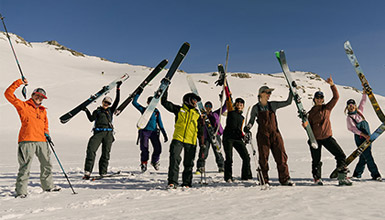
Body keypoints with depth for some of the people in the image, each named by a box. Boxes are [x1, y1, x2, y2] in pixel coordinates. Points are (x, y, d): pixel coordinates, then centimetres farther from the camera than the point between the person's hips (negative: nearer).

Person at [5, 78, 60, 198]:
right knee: (25, 167, -6)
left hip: (41, 141, 6)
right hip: (27, 141, -6)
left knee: (47, 164, 12)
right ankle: (21, 191, 4)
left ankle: (48, 186, 27)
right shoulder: (23, 105, 6)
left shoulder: (43, 110, 21)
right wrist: (19, 82, -3)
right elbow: (8, 94, -2)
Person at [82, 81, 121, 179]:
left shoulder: (110, 110, 20)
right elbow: (91, 119, 0)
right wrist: (87, 111, -14)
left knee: (106, 153, 1)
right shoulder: (97, 111, 17)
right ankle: (87, 172, -17)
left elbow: (117, 101, 14)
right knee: (91, 150, -16)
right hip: (98, 132, -1)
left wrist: (118, 88, 12)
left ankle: (103, 172, 8)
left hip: (108, 133, 2)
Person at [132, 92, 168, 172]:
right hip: (144, 131, -1)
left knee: (158, 148, -6)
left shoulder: (156, 112, 12)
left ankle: (154, 161, 20)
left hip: (154, 132, 1)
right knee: (144, 149, -4)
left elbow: (160, 124, 12)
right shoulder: (143, 110, 9)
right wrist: (138, 93, -4)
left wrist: (165, 134, 7)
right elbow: (134, 102, 3)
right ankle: (143, 164, 14)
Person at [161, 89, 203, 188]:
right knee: (174, 160, -15)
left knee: (188, 163, 6)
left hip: (191, 141, 2)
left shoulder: (197, 114, 17)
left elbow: (200, 130, 19)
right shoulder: (179, 109, 10)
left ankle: (186, 183, 17)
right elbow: (164, 102, 5)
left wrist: (202, 143, 11)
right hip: (178, 139, -2)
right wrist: (165, 89, -1)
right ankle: (172, 182, -11)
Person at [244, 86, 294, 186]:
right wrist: (247, 127, -13)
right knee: (263, 158, 2)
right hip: (263, 135, -2)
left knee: (281, 156, 0)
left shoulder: (273, 105, 8)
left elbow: (288, 102, 12)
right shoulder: (256, 108, 2)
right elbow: (251, 121, 6)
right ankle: (264, 180, 14)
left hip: (275, 134, 2)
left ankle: (285, 179, 11)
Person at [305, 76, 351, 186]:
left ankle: (342, 177, -1)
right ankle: (317, 178, 25)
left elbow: (336, 97, -5)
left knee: (341, 155, -9)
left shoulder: (327, 108, 5)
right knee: (316, 161, 6)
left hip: (327, 136, 0)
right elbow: (310, 127, 6)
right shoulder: (311, 112, 5)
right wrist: (305, 125, -16)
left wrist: (332, 85, -14)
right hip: (315, 138, 0)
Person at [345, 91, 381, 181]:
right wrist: (364, 135, -21)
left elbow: (363, 102, 26)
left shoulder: (359, 111, 17)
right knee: (368, 156, -11)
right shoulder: (349, 117, -2)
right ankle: (375, 174, -7)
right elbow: (353, 128, -13)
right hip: (359, 138, -6)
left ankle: (356, 174, 16)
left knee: (363, 158, 6)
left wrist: (364, 93, 19)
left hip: (368, 137, 6)